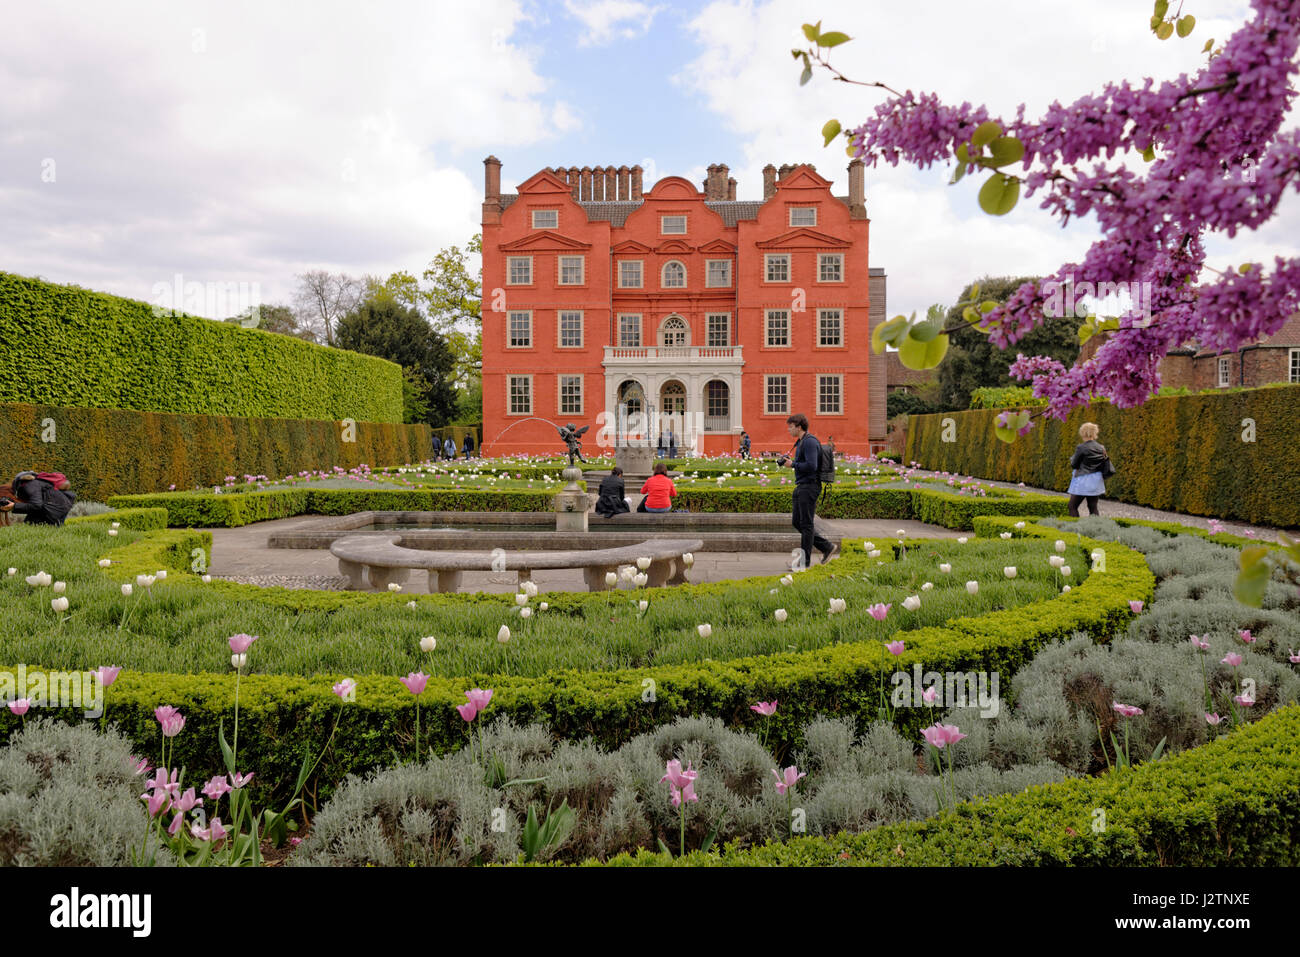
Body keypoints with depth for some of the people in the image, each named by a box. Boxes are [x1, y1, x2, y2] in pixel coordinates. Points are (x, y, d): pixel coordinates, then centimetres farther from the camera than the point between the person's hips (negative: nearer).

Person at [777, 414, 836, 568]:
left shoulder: (810, 442, -16)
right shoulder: (800, 442, 17)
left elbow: (811, 466, -24)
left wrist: (793, 463, -14)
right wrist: (789, 460, 8)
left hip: (809, 486, -11)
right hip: (801, 486, 11)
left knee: (806, 524, -4)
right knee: (796, 521, 13)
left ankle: (805, 561, 4)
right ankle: (827, 547, 20)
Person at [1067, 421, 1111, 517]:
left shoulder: (1081, 448, -15)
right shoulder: (1101, 448, 4)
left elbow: (1074, 465, -8)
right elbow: (1105, 464, 7)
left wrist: (1072, 458, 10)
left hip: (1083, 481, -6)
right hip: (1096, 481, 6)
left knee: (1072, 506, 3)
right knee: (1093, 507, 11)